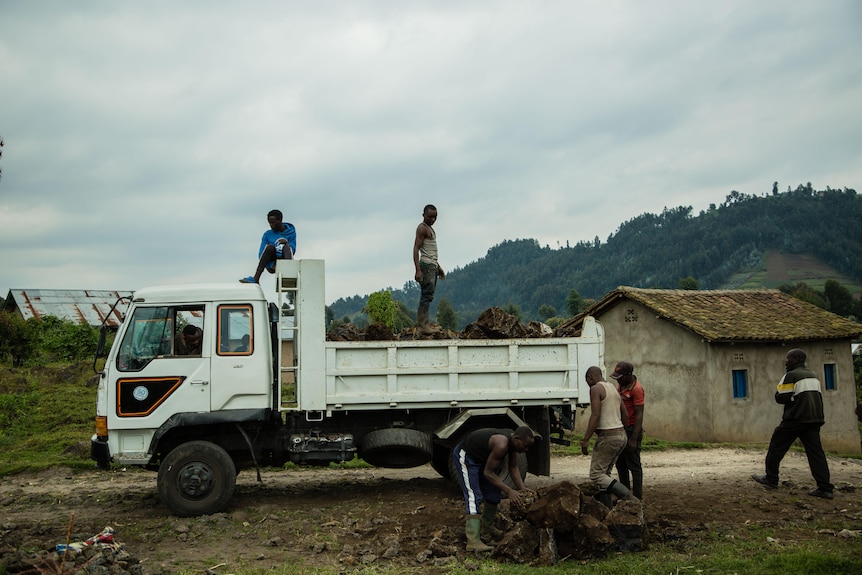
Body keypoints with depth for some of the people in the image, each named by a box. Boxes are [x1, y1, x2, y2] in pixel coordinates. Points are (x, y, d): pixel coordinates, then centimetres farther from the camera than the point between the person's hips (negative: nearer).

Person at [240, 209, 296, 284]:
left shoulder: (290, 232, 6)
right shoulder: (268, 234, 8)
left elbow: (292, 250, -3)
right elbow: (261, 254, 0)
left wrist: (287, 243, -25)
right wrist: (272, 265, -17)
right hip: (271, 265, 1)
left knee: (286, 246, -28)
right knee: (270, 246, -29)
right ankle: (256, 279, -39)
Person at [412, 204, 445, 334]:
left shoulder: (430, 228, 22)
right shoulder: (422, 228, -8)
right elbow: (416, 249, -16)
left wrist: (438, 267, 27)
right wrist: (418, 270, -23)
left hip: (433, 266, 10)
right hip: (426, 265, -10)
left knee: (428, 295, 7)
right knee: (427, 295, -13)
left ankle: (422, 323, 8)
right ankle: (422, 325, -16)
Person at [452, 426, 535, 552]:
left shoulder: (513, 441, -8)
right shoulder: (502, 444, -35)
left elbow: (513, 468, 1)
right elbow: (488, 473, -28)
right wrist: (509, 491, -29)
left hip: (480, 457, 10)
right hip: (465, 456, -10)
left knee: (494, 492, 14)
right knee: (474, 496, -19)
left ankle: (486, 526, 34)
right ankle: (473, 542, -26)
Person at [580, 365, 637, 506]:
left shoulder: (595, 389, -9)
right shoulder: (614, 389, 17)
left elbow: (595, 416, -19)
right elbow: (625, 415, 20)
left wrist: (585, 439, -18)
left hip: (608, 437, -9)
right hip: (621, 435, 9)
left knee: (596, 474, -7)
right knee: (604, 473, 15)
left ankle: (629, 498, -19)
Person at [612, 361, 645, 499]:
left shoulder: (636, 389, -18)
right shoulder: (620, 385, 11)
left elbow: (639, 415, -20)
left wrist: (633, 439, -23)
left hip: (631, 430, -9)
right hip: (620, 429, 9)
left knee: (634, 466, -3)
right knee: (620, 464, 15)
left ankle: (637, 498, 3)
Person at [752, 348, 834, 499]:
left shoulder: (791, 376, -9)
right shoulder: (813, 376, 16)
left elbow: (781, 398, -11)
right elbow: (817, 397, 21)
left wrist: (780, 388, 6)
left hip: (795, 418, -7)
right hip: (815, 418, 7)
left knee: (777, 446, 8)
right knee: (816, 452, 1)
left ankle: (771, 479, 15)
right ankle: (825, 488, -7)